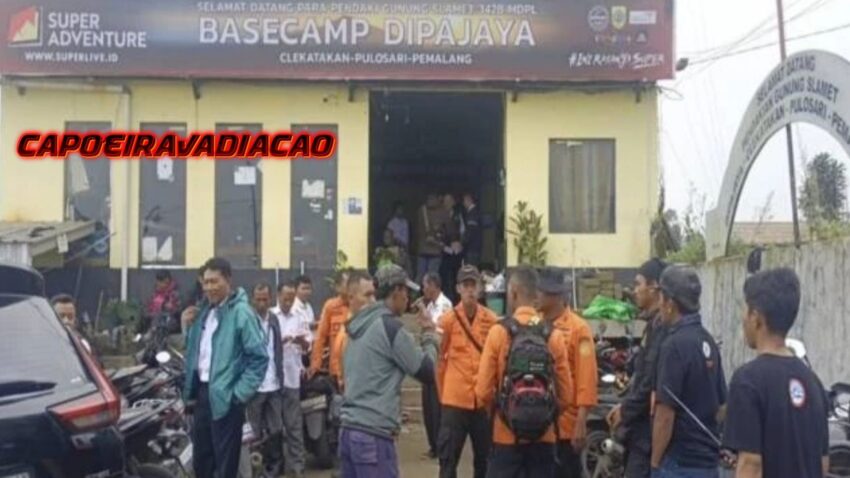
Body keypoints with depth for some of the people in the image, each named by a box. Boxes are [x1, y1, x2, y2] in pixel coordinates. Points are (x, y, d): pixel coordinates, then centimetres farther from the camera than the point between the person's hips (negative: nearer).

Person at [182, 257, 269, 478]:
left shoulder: (241, 312, -13)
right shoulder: (205, 310, 12)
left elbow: (259, 358, -16)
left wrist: (240, 393, -17)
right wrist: (190, 389, 7)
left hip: (224, 397, -8)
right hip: (202, 391, 8)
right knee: (201, 460, 17)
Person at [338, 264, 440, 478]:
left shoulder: (361, 324, 14)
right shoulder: (389, 326, -10)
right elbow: (426, 371, -5)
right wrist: (430, 334, 9)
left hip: (350, 430, 9)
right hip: (373, 435, -8)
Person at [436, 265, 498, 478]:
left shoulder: (492, 320, -1)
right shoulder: (448, 319, -5)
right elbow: (438, 358, 3)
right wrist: (443, 393, 8)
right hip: (454, 399, -2)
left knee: (485, 456, 13)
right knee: (448, 457, 3)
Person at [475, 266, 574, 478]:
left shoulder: (499, 332, -9)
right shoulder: (554, 335, -2)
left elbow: (484, 390, -7)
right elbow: (566, 394, 0)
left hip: (507, 434, -2)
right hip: (544, 436, 2)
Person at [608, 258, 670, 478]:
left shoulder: (662, 327, -18)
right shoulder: (655, 324, 14)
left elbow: (652, 382, -22)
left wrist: (626, 412, -11)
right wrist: (625, 405, 11)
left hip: (647, 428, -10)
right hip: (642, 427, 10)